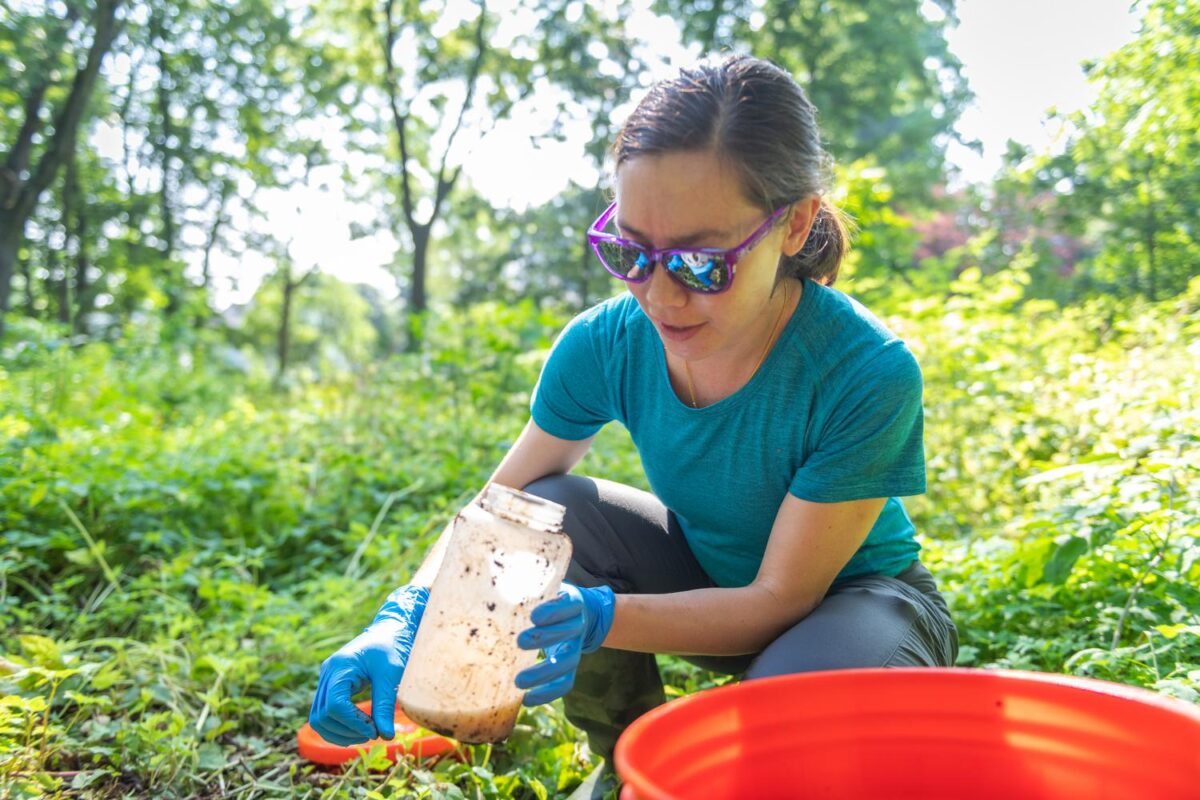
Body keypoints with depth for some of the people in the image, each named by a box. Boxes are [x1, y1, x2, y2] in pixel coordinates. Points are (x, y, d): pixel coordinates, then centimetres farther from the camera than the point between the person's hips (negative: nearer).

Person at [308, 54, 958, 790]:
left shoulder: (869, 373, -33)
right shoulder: (608, 343, -20)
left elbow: (780, 598, -28)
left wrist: (601, 617, -43)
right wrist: (406, 618, -30)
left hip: (854, 594, -3)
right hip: (707, 576, 4)